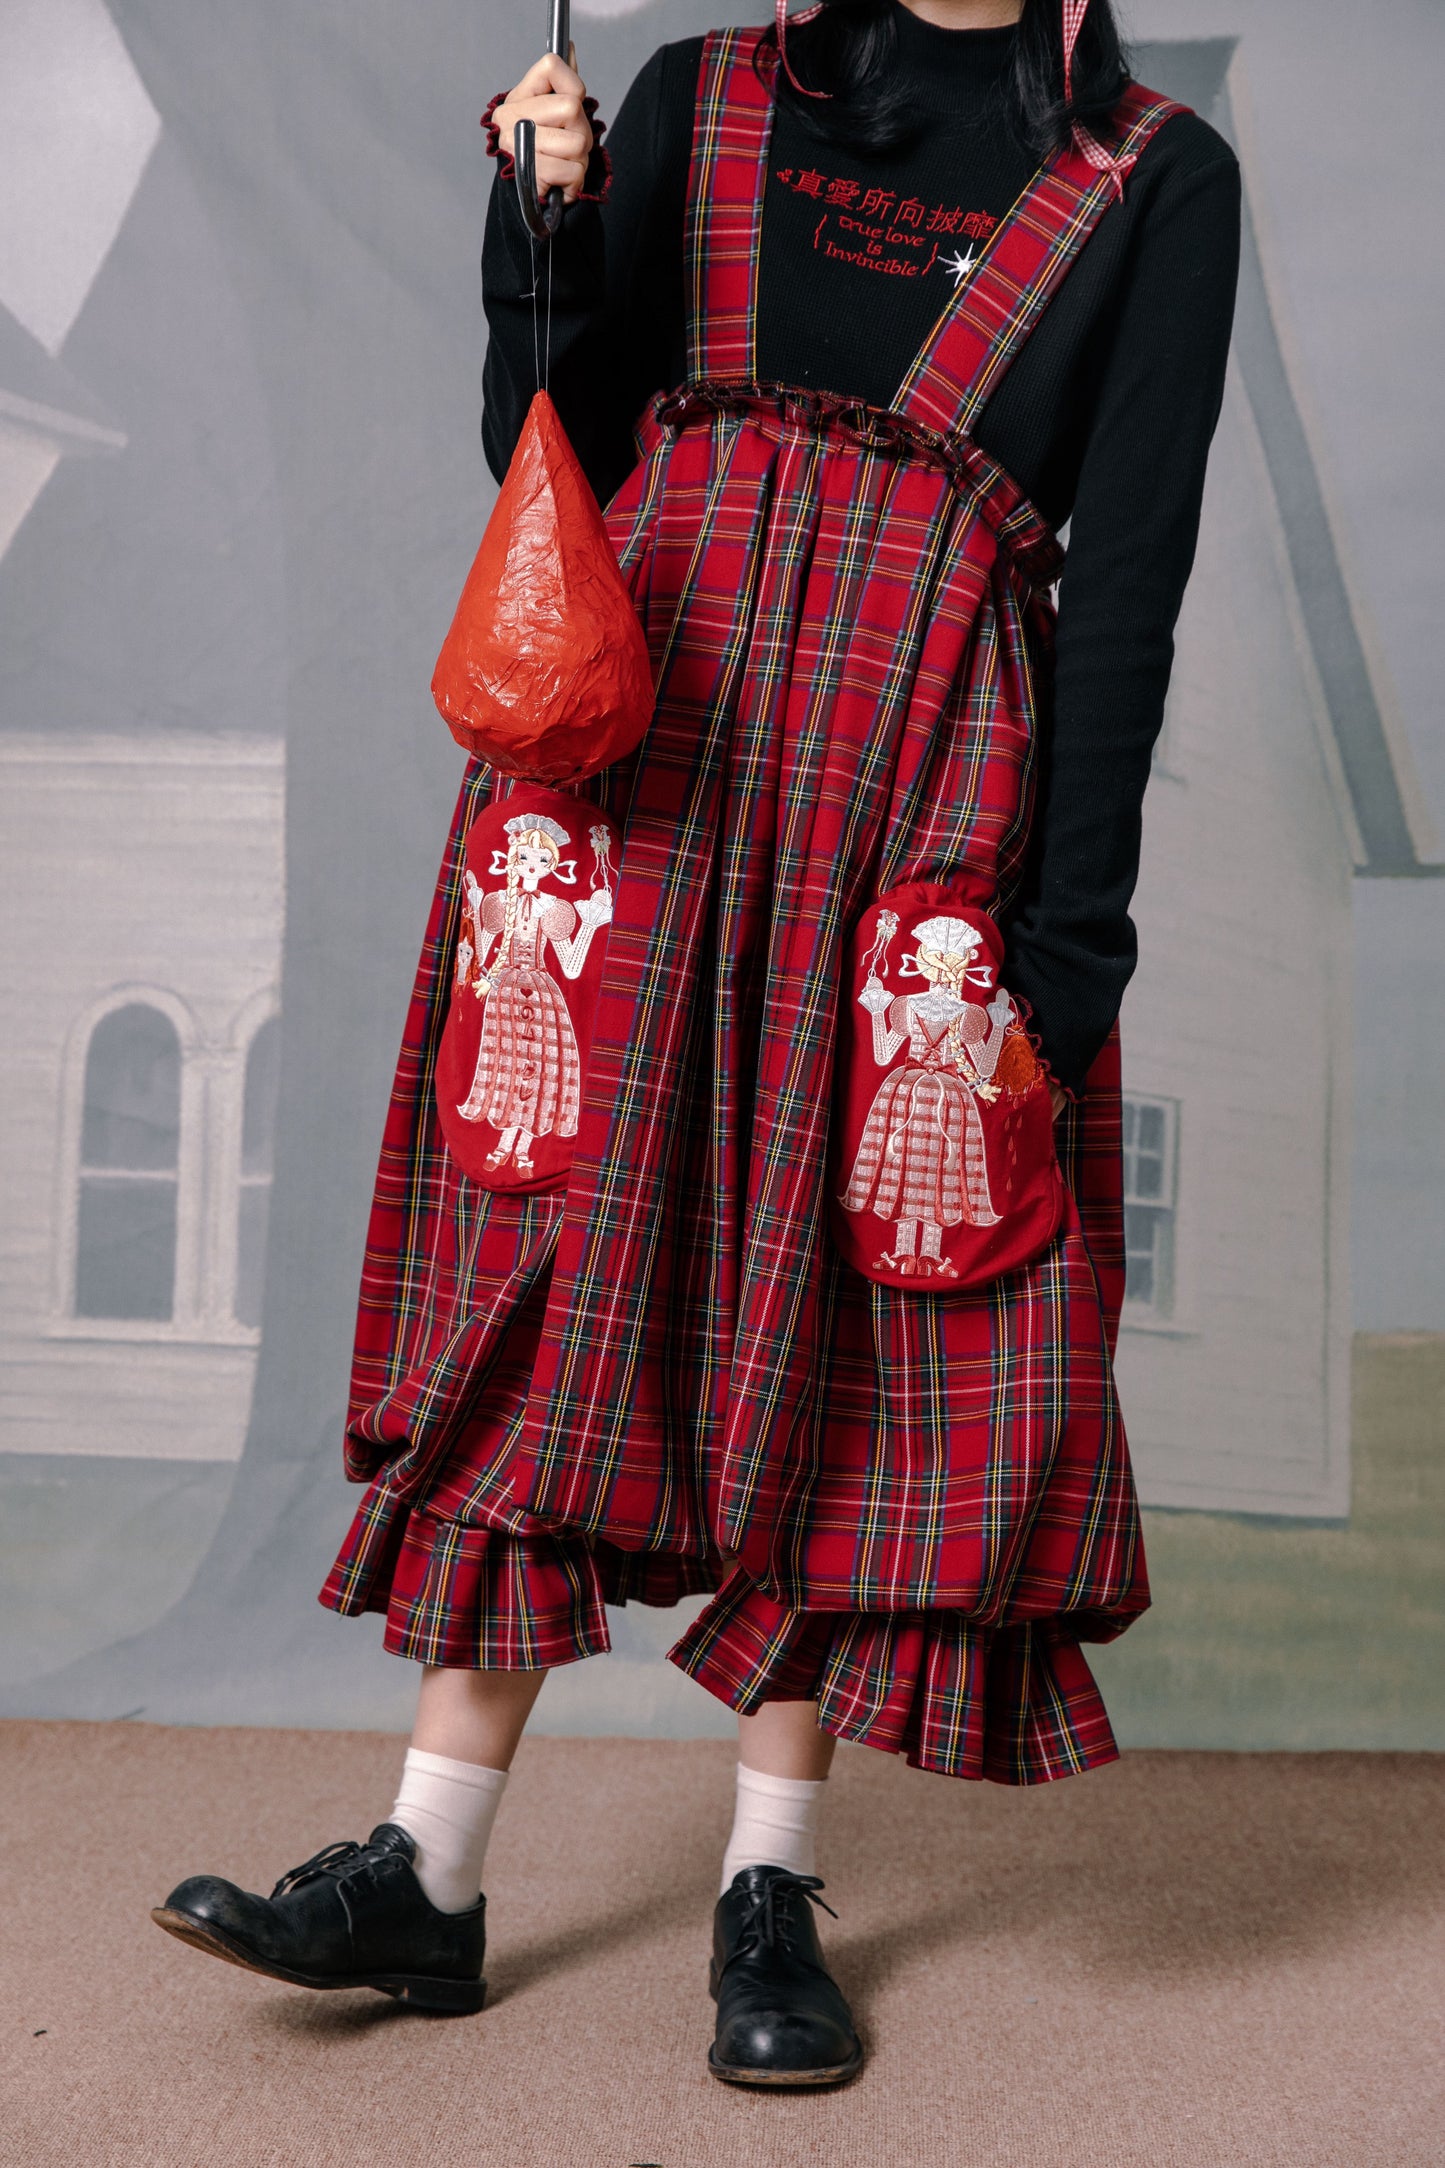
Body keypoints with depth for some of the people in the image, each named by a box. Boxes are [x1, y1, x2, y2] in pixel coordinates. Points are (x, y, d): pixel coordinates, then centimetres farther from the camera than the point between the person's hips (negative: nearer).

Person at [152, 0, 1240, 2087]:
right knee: (569, 1250, 1)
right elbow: (545, 454, 13)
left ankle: (773, 1890, 12)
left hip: (923, 750, -2)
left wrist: (1069, 936, -6)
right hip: (641, 710, 2)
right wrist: (547, 228, -5)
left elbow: (1130, 568, 0)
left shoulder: (1159, 178, 7)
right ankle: (430, 1872, 6)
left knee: (842, 1309, 1)